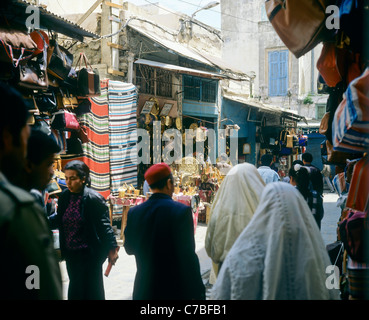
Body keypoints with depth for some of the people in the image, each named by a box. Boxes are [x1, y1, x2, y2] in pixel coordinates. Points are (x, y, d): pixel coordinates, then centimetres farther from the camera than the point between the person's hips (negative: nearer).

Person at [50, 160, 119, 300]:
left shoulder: (93, 198, -14)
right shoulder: (64, 196, 4)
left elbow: (104, 225, -12)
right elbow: (59, 219, 13)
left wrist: (112, 248, -15)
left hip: (89, 253, -6)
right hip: (70, 252, 6)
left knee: (91, 290, 4)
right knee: (75, 289, 16)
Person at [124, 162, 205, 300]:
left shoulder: (134, 212, -1)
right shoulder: (182, 211, -15)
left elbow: (129, 248, 12)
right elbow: (188, 257, -15)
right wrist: (198, 293, -9)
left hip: (143, 290, 4)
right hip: (175, 290, -4)